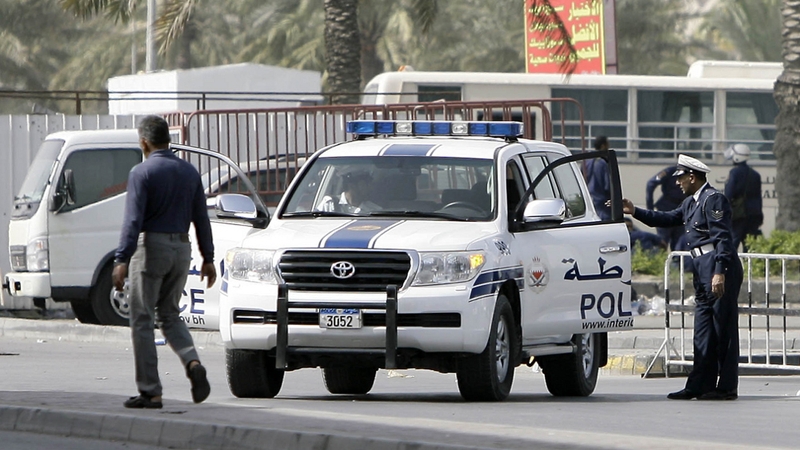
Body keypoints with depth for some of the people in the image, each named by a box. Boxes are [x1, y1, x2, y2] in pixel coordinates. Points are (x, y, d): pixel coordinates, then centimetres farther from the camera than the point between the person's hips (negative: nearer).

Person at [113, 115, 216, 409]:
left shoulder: (141, 173, -10)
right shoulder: (189, 172, 8)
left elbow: (133, 219, -18)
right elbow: (201, 219, 11)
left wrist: (122, 260, -20)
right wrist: (208, 258, 16)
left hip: (151, 245, -6)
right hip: (181, 247, 6)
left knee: (142, 320, 2)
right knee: (169, 314, 18)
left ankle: (150, 391, -1)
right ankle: (193, 364, -8)